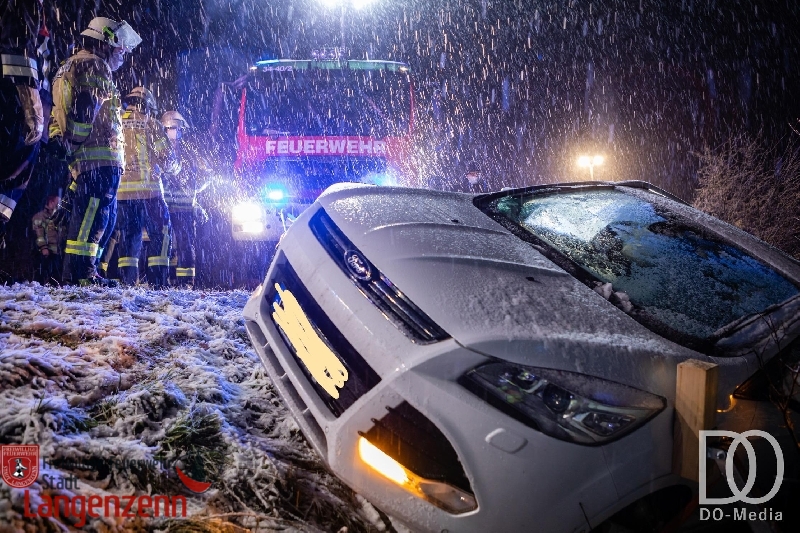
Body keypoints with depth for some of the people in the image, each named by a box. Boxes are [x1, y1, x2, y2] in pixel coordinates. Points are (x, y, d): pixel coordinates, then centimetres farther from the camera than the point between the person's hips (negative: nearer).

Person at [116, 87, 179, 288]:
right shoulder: (151, 125, 0)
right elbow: (168, 160, -1)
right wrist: (175, 166, 20)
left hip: (120, 190, 4)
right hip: (148, 190, -4)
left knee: (128, 235, 11)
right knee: (160, 234, 4)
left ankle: (127, 281, 6)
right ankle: (158, 281, -4)